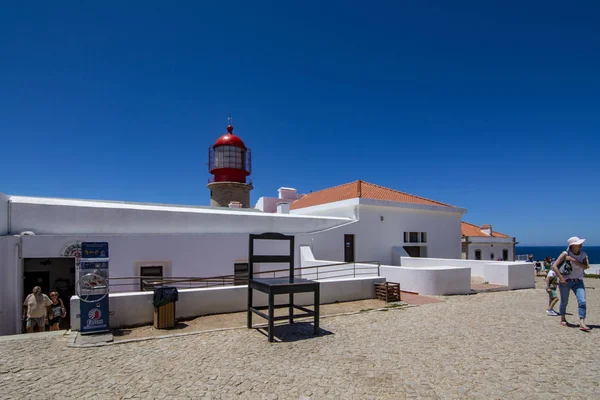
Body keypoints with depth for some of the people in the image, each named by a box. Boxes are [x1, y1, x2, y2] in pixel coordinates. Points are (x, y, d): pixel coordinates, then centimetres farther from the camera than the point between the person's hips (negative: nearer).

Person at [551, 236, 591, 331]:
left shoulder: (583, 255, 2)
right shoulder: (565, 254, -10)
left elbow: (585, 267, -14)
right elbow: (554, 266, -13)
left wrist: (574, 260, -23)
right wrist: (561, 278, -19)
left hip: (578, 282, 3)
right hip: (565, 281, -3)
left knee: (582, 301, -13)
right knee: (564, 302, 8)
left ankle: (582, 323, -13)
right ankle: (563, 319, 28)